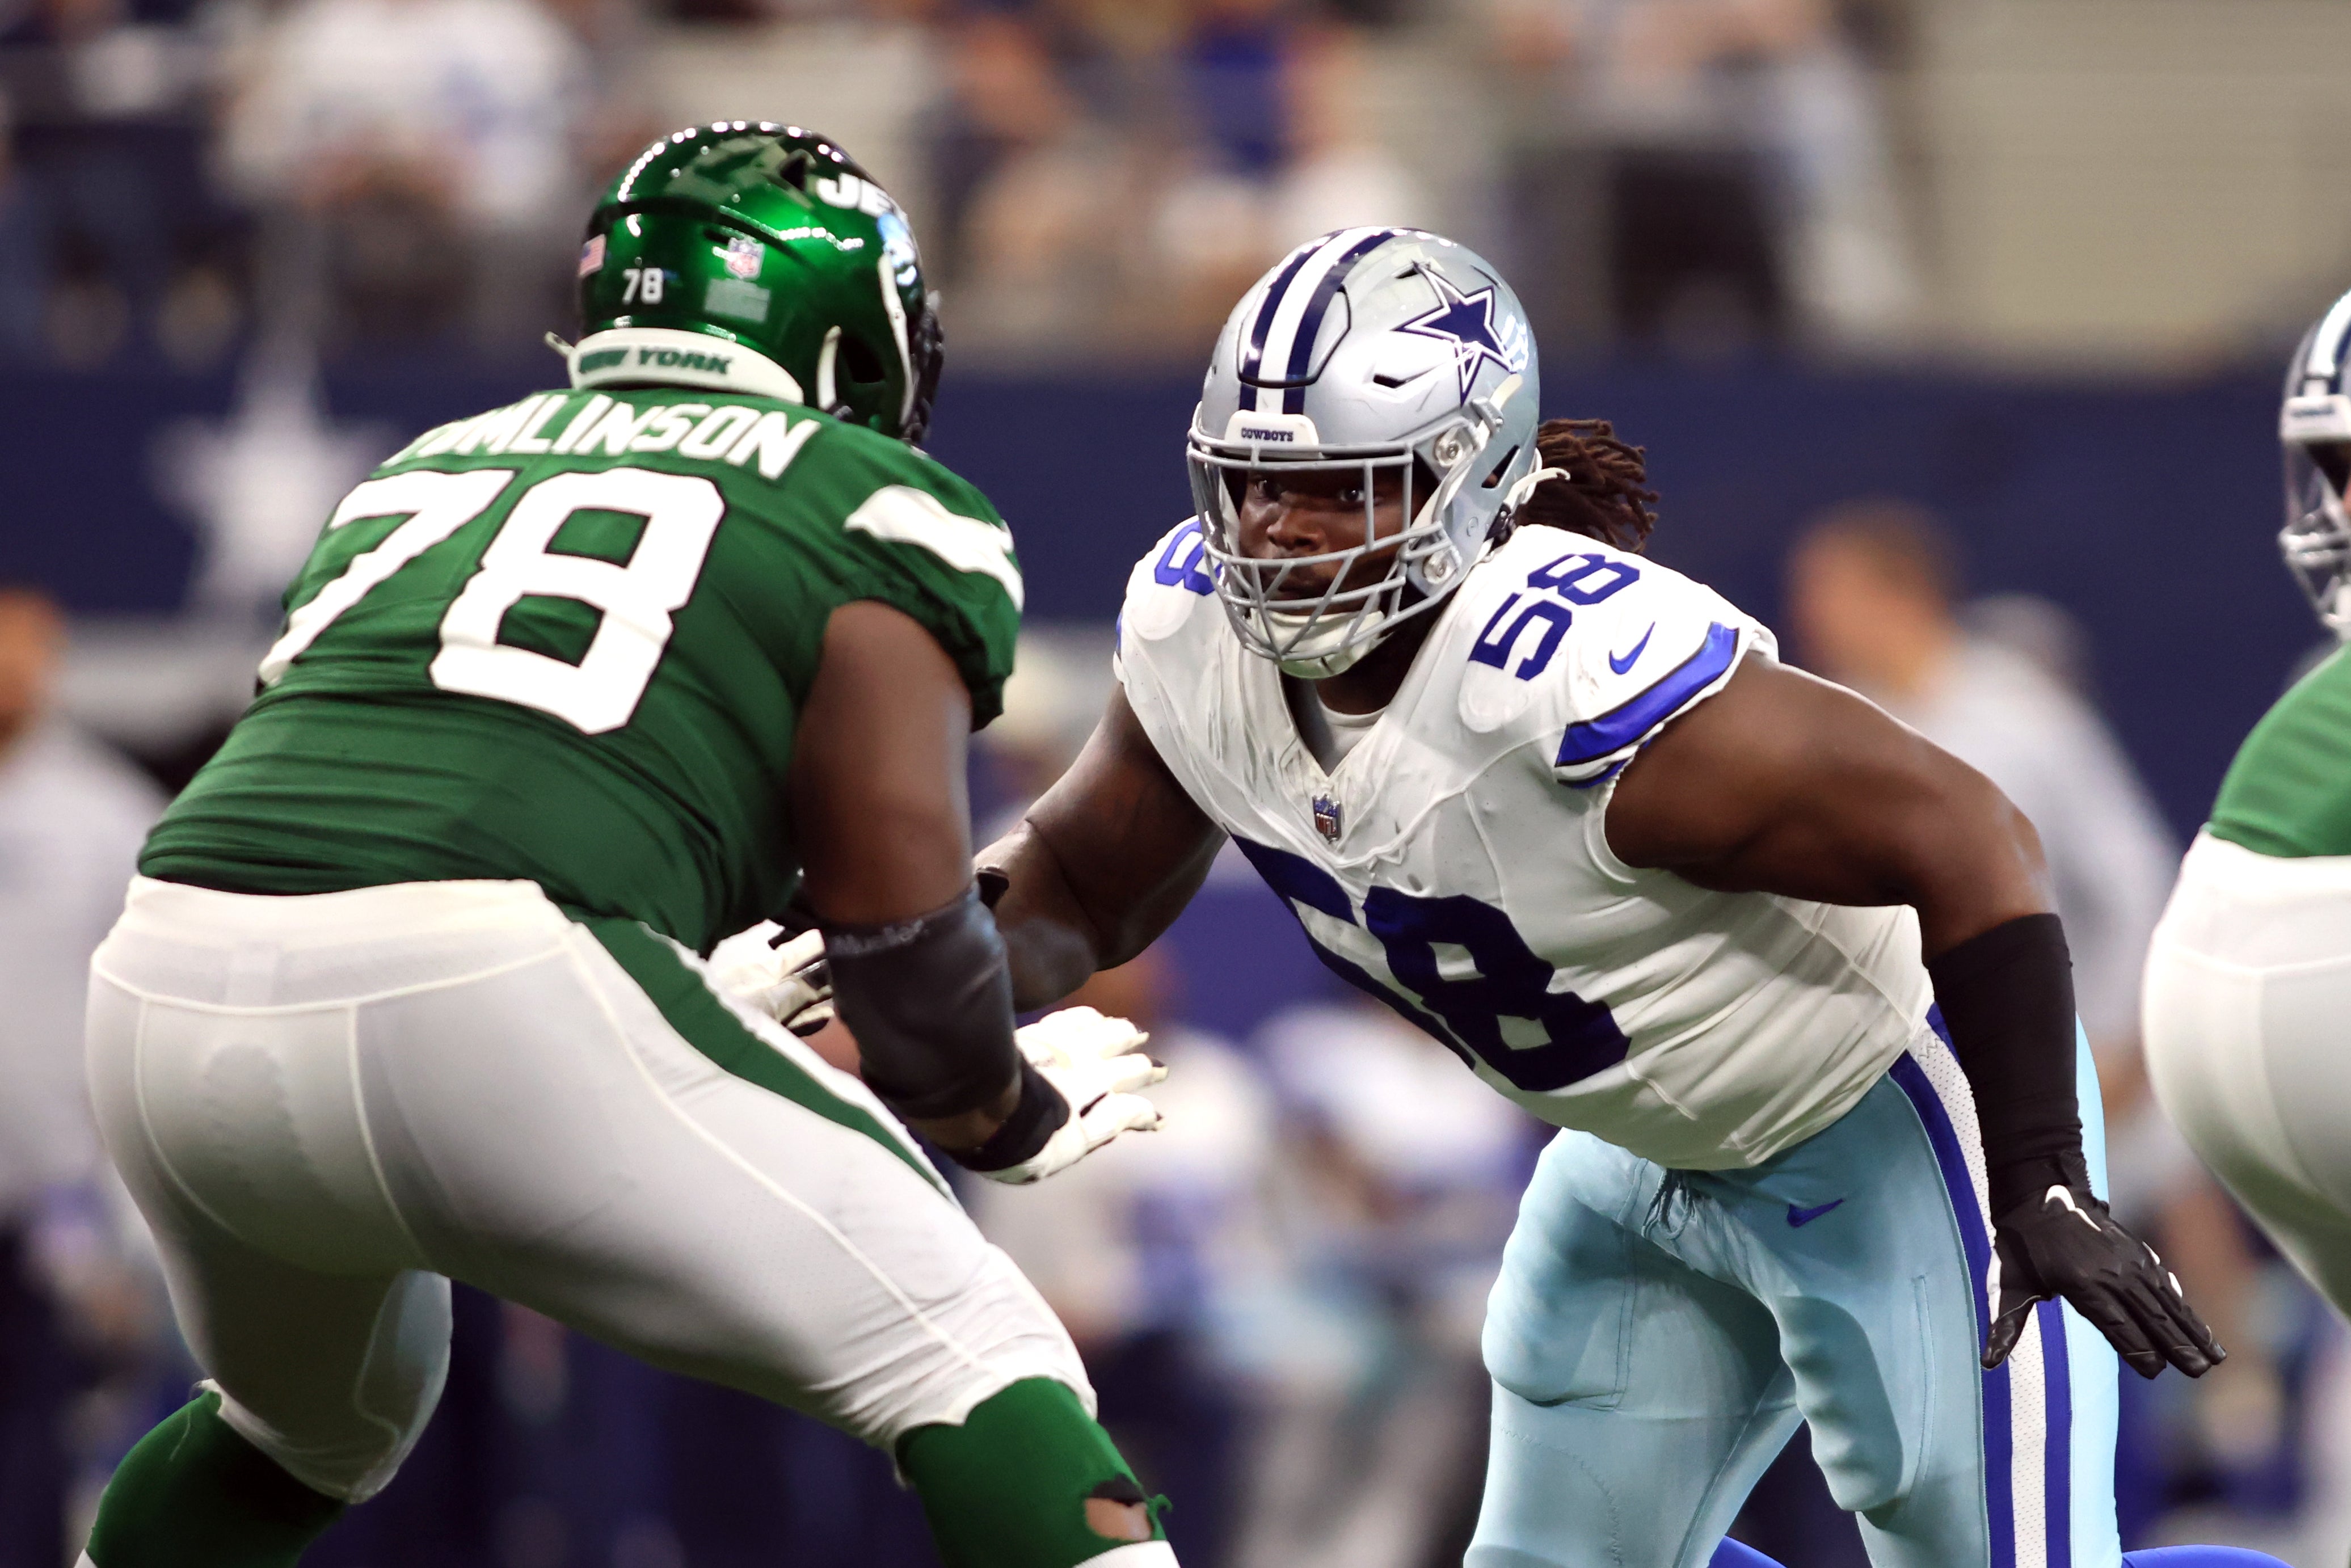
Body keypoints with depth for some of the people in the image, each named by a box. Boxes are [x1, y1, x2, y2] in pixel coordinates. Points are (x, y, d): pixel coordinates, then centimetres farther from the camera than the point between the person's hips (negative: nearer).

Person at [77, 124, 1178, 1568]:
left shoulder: (428, 471, 31)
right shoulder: (874, 507, 14)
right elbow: (894, 878, 4)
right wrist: (1010, 1115, 23)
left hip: (172, 998, 6)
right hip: (487, 1002, -6)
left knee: (313, 1426, 35)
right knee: (966, 1358, 4)